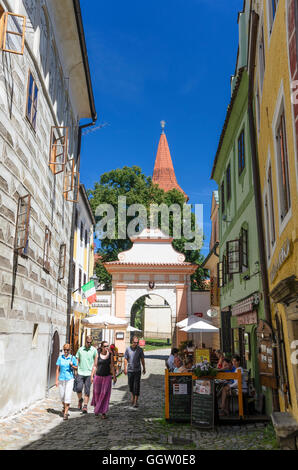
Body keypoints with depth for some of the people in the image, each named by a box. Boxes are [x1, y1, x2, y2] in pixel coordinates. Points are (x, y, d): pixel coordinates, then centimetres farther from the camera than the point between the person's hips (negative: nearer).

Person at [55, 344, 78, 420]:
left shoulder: (72, 358, -1)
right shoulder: (60, 358, 1)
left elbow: (76, 368, 7)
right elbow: (57, 369, 4)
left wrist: (72, 365, -14)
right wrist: (56, 380, 1)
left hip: (70, 379, -2)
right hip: (61, 379, 2)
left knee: (68, 396, -10)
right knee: (62, 395, 12)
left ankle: (65, 413, -4)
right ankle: (64, 406, 42)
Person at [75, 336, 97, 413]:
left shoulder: (94, 350, 1)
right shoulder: (80, 349, 6)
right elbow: (77, 360, 13)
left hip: (89, 373, -1)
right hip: (80, 373, 1)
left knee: (87, 391, -1)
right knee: (78, 388, -8)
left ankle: (85, 406, 9)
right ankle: (80, 400, 21)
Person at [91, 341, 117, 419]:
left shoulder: (110, 355, 0)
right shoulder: (98, 354, -2)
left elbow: (112, 366, 4)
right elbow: (95, 366, 1)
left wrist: (114, 376, 3)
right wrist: (92, 376, -2)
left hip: (107, 377, 0)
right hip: (98, 376, 0)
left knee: (105, 394, -3)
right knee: (97, 393, 12)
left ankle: (103, 412, 6)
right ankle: (96, 407, 39)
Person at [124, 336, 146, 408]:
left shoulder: (140, 349, -2)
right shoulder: (128, 349, -3)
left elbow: (142, 359, 7)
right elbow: (125, 359, 2)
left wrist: (144, 368, 10)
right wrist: (125, 368, -1)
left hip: (137, 370, -1)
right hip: (130, 370, 1)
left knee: (137, 385, -5)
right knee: (130, 384, 12)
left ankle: (136, 401, -2)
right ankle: (132, 396, 37)